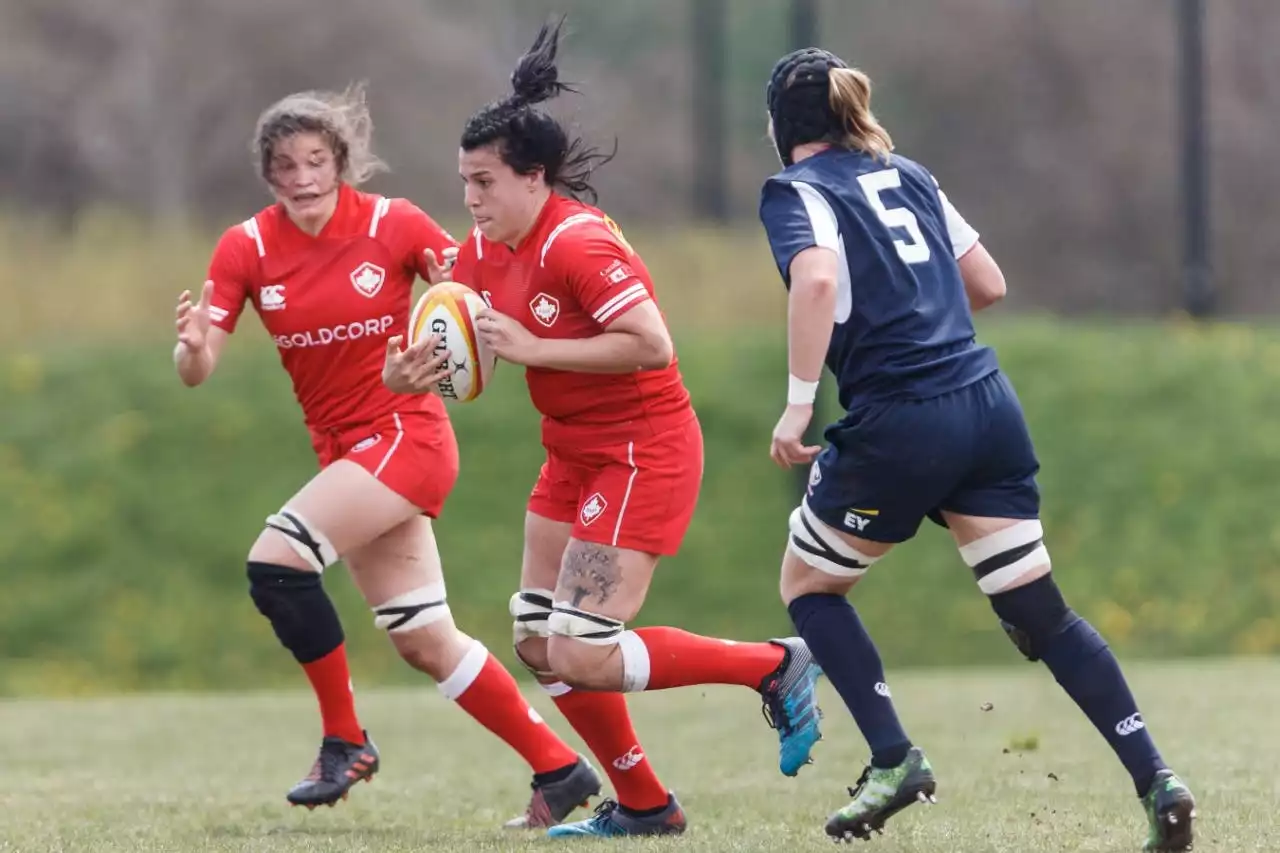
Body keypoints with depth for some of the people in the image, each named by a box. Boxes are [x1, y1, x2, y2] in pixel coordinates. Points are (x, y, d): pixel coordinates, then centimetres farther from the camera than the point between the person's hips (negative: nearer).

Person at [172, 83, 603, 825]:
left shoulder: (392, 224, -11)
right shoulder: (247, 248, -3)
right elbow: (197, 371, -7)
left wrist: (443, 354, -24)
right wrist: (194, 346, -30)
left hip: (406, 435, -5)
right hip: (344, 451, 5)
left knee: (276, 561, -23)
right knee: (426, 642, 7)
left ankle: (345, 740, -9)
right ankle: (559, 768, 19)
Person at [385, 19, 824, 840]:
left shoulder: (577, 244, -22)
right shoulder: (487, 250, 4)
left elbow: (651, 344, -29)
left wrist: (535, 348, -26)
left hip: (643, 455, -10)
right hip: (577, 456, 10)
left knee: (583, 657, -15)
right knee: (539, 642, 9)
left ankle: (776, 666, 0)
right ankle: (644, 805, 21)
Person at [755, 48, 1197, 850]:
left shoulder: (795, 190, 0)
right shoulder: (909, 176, 19)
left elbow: (817, 278, -20)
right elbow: (988, 284, 20)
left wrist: (798, 403, -18)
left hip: (897, 423, -6)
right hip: (990, 406, 6)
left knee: (809, 586, 16)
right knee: (1038, 610, 8)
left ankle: (895, 758, 3)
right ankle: (1156, 779, -4)